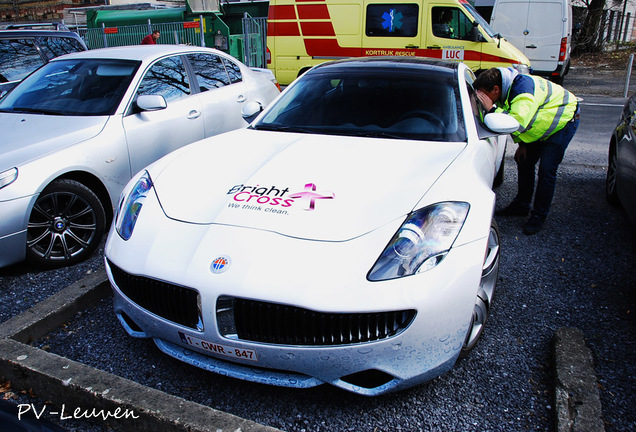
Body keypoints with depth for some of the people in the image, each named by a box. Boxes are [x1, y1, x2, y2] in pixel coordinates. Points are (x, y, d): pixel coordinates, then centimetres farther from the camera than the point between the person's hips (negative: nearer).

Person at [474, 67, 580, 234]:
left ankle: (538, 216, -2)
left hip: (564, 120, -9)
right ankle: (521, 205, 25)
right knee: (524, 162, 10)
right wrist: (522, 143, 5)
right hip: (543, 124, 9)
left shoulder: (523, 91, -37)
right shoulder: (506, 91, -6)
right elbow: (516, 119, 9)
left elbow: (517, 123, -48)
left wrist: (492, 109, -42)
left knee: (546, 170, -13)